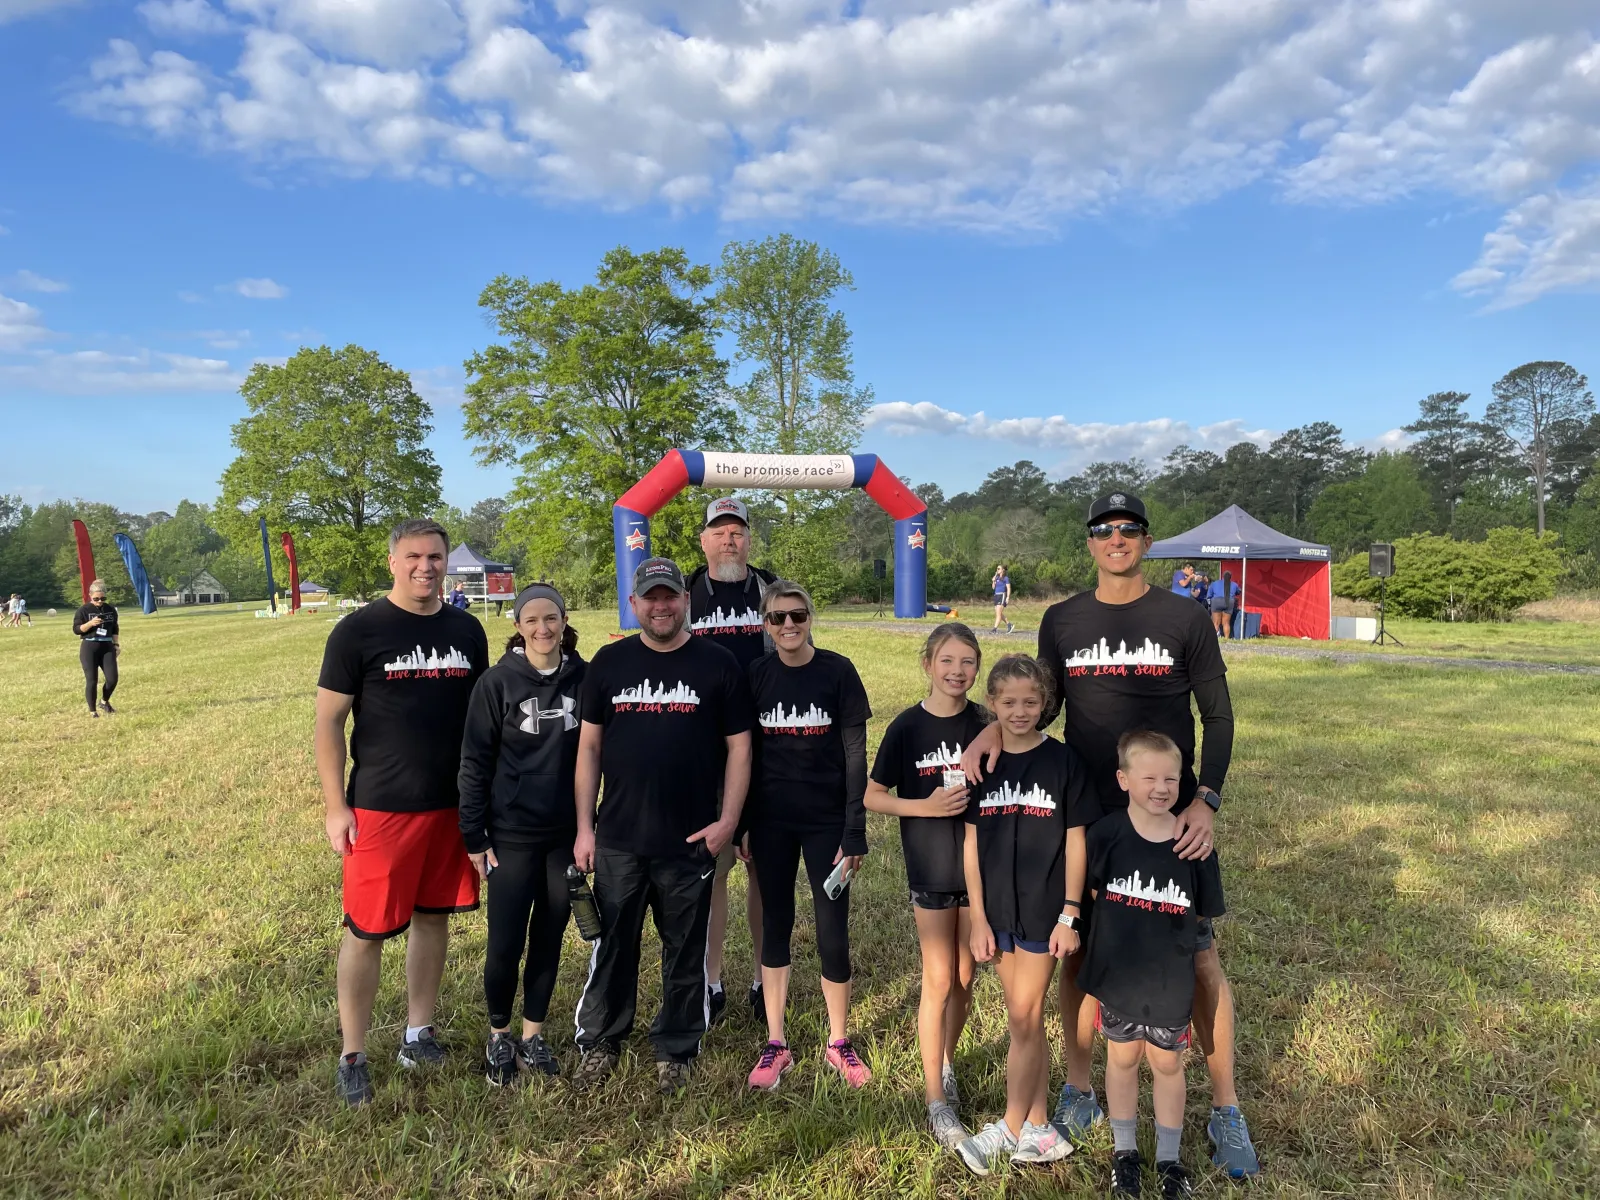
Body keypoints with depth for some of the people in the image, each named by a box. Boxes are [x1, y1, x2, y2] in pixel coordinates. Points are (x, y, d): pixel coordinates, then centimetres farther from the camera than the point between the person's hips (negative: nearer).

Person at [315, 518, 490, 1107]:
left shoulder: (466, 630, 6)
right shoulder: (359, 630, -7)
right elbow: (328, 721, -5)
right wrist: (335, 806, -9)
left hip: (453, 805, 4)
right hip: (380, 808, -4)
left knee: (434, 917, 14)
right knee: (367, 930, 3)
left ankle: (418, 1034, 31)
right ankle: (353, 1057, 20)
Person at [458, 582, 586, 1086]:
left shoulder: (584, 678, -1)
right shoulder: (497, 682, -7)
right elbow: (475, 762, -5)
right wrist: (474, 837, -5)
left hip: (567, 836, 2)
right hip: (512, 836, -2)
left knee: (548, 941, 13)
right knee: (505, 946, 3)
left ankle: (533, 1034, 33)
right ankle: (498, 1036, 29)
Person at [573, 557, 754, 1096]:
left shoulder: (717, 665, -2)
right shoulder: (609, 662, 4)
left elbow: (738, 746, 0)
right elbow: (589, 746, 6)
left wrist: (728, 820, -8)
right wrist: (584, 826, 3)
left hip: (690, 841, -1)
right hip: (618, 839, 2)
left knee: (686, 951, 12)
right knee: (612, 945, 13)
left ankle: (675, 1051, 30)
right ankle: (600, 1042, 33)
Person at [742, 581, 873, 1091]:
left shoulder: (838, 671, -7)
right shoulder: (757, 675, 0)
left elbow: (855, 755, -6)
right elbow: (745, 754, 5)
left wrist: (854, 832, -9)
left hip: (826, 820, -2)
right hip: (771, 822, 2)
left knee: (833, 933, 3)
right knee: (775, 926, 11)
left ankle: (838, 1043, 24)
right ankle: (776, 1045, 25)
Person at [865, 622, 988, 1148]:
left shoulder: (986, 723, -2)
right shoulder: (907, 727, -8)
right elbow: (872, 796, -4)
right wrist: (927, 806, -16)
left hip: (980, 865, 3)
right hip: (931, 870, -2)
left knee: (965, 977, 14)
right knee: (938, 981, 2)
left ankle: (946, 1064, 37)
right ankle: (937, 1101, 14)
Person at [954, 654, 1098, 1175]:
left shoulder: (1062, 761, -7)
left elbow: (1075, 841, -4)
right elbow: (971, 844, 3)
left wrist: (1069, 915, -7)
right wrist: (978, 918, 1)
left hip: (1044, 909, -3)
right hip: (998, 910, 3)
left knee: (1023, 1018, 1)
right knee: (1025, 1020, 13)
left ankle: (1009, 1130, 15)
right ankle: (1040, 1131, 25)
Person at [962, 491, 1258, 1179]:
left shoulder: (1184, 618, -2)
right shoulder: (1061, 621, 4)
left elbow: (1218, 715, 0)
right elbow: (1045, 705, 12)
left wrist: (1206, 800, -12)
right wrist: (993, 732, -8)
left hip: (1172, 819, -2)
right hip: (1084, 818, 2)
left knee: (1199, 960, 4)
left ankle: (1225, 1112, 24)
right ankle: (1078, 1091, 30)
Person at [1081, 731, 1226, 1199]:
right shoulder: (1106, 834, -16)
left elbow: (1202, 914, -1)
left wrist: (1167, 936, -2)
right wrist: (1126, 933, -1)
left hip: (1172, 980, 0)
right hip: (1116, 975, 0)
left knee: (1167, 1063, 18)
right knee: (1122, 1058, 18)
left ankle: (1169, 1158, 38)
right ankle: (1124, 1151, 38)